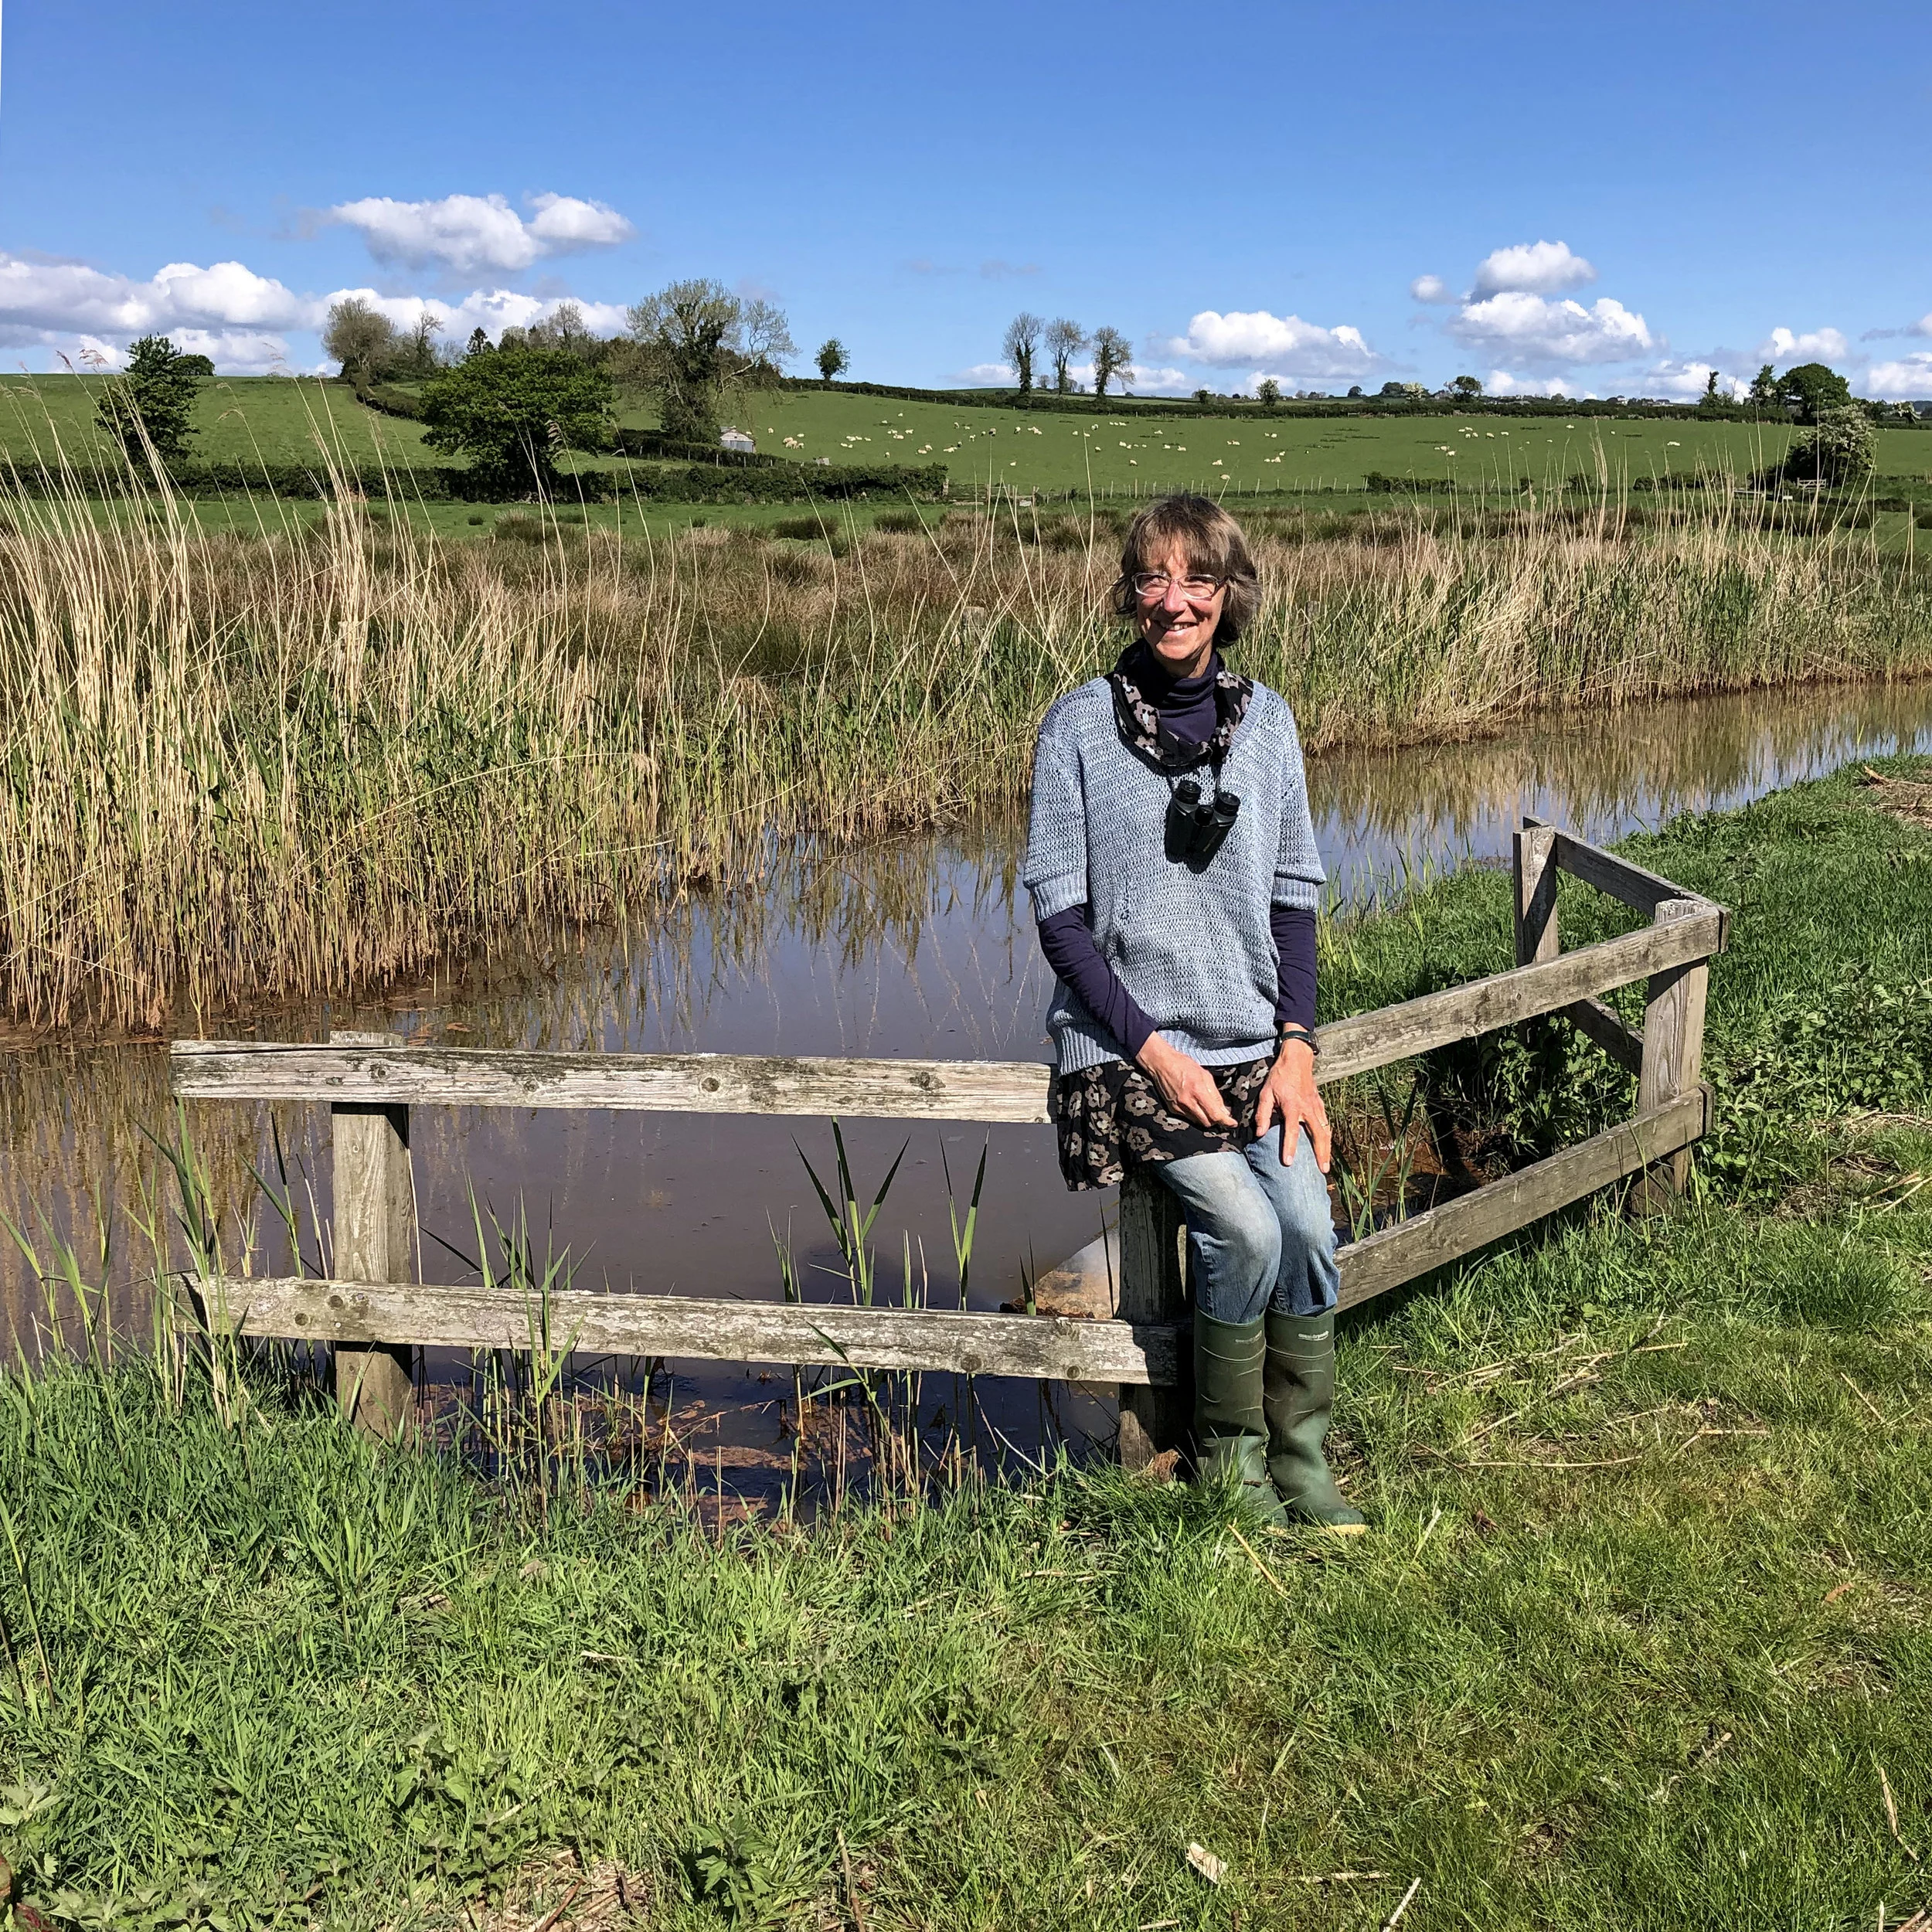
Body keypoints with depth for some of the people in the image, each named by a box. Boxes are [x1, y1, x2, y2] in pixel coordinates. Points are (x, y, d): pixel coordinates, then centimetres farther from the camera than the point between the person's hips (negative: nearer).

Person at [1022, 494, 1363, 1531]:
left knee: (1308, 1222, -17)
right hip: (1124, 1041, -3)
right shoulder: (1079, 725, -3)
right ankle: (1227, 1459, 3)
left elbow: (1293, 896, 10)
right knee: (1244, 1229, -21)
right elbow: (1059, 912, -5)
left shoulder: (1265, 719, 7)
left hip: (1252, 1038, 3)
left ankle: (1301, 1461, 5)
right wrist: (1152, 1048, -13)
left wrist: (1295, 1047, -2)